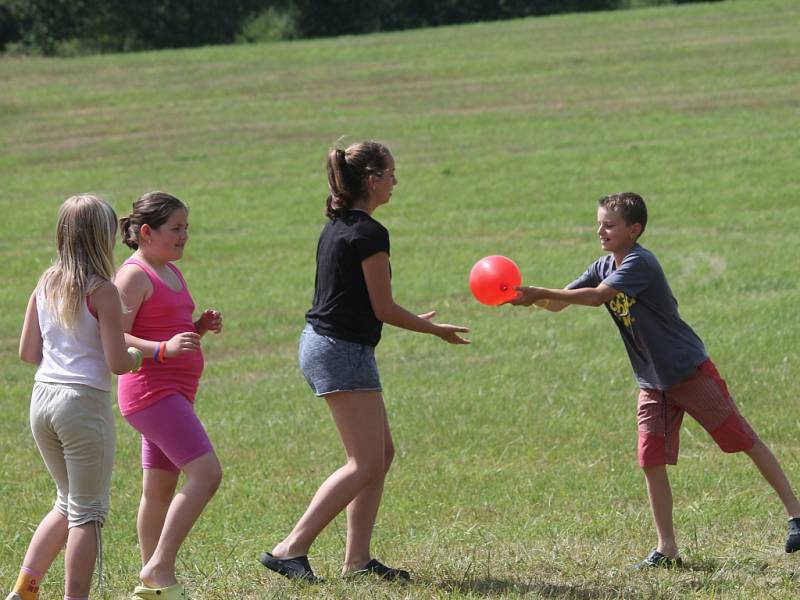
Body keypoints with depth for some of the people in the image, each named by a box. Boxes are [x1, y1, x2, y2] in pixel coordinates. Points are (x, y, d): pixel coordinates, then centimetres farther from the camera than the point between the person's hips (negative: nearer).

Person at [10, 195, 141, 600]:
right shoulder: (102, 290, -11)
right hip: (85, 401, -7)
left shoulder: (46, 283, 7)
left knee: (68, 503, 22)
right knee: (87, 512, 3)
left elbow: (27, 351, 12)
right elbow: (118, 362, -14)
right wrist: (138, 356, 7)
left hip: (42, 396, 7)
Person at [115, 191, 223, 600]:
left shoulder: (172, 273, 17)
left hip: (175, 392, 10)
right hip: (151, 391, -10)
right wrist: (165, 348, -31)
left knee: (161, 489, 12)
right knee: (206, 474, -17)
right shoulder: (134, 275, -11)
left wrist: (201, 328, 6)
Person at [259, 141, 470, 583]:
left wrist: (414, 320, 26)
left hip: (321, 345, 10)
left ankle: (357, 559, 12)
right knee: (365, 463, -6)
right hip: (344, 351, -10)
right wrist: (435, 330, 3)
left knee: (382, 452, 13)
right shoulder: (369, 233, -16)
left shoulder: (335, 227, 13)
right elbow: (383, 308, -12)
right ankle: (290, 550, -10)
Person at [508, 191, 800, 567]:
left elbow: (597, 296, -33)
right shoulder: (604, 267, 5)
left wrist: (539, 293, -35)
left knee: (744, 441, 1)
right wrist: (530, 297, -20)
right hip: (653, 384, 8)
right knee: (651, 462, 0)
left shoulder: (639, 263, -21)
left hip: (691, 372, -8)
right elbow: (558, 303, 1)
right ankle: (666, 549, 6)